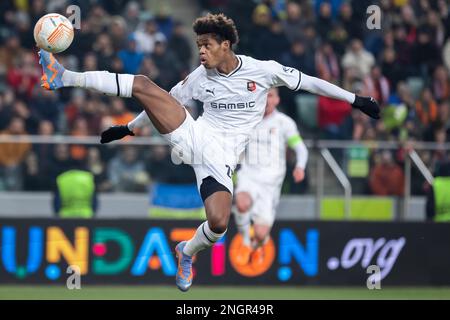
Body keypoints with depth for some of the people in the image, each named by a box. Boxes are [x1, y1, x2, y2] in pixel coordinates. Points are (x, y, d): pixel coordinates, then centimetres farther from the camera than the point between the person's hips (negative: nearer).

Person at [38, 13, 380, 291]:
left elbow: (308, 82, 1)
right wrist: (128, 128, 21)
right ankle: (65, 78, -15)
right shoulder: (200, 76, 6)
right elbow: (165, 102, 19)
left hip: (220, 158, -2)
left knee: (219, 223, -23)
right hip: (192, 137, 2)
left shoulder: (262, 70, -4)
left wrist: (355, 99, 1)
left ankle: (187, 253, 14)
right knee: (143, 84, -16)